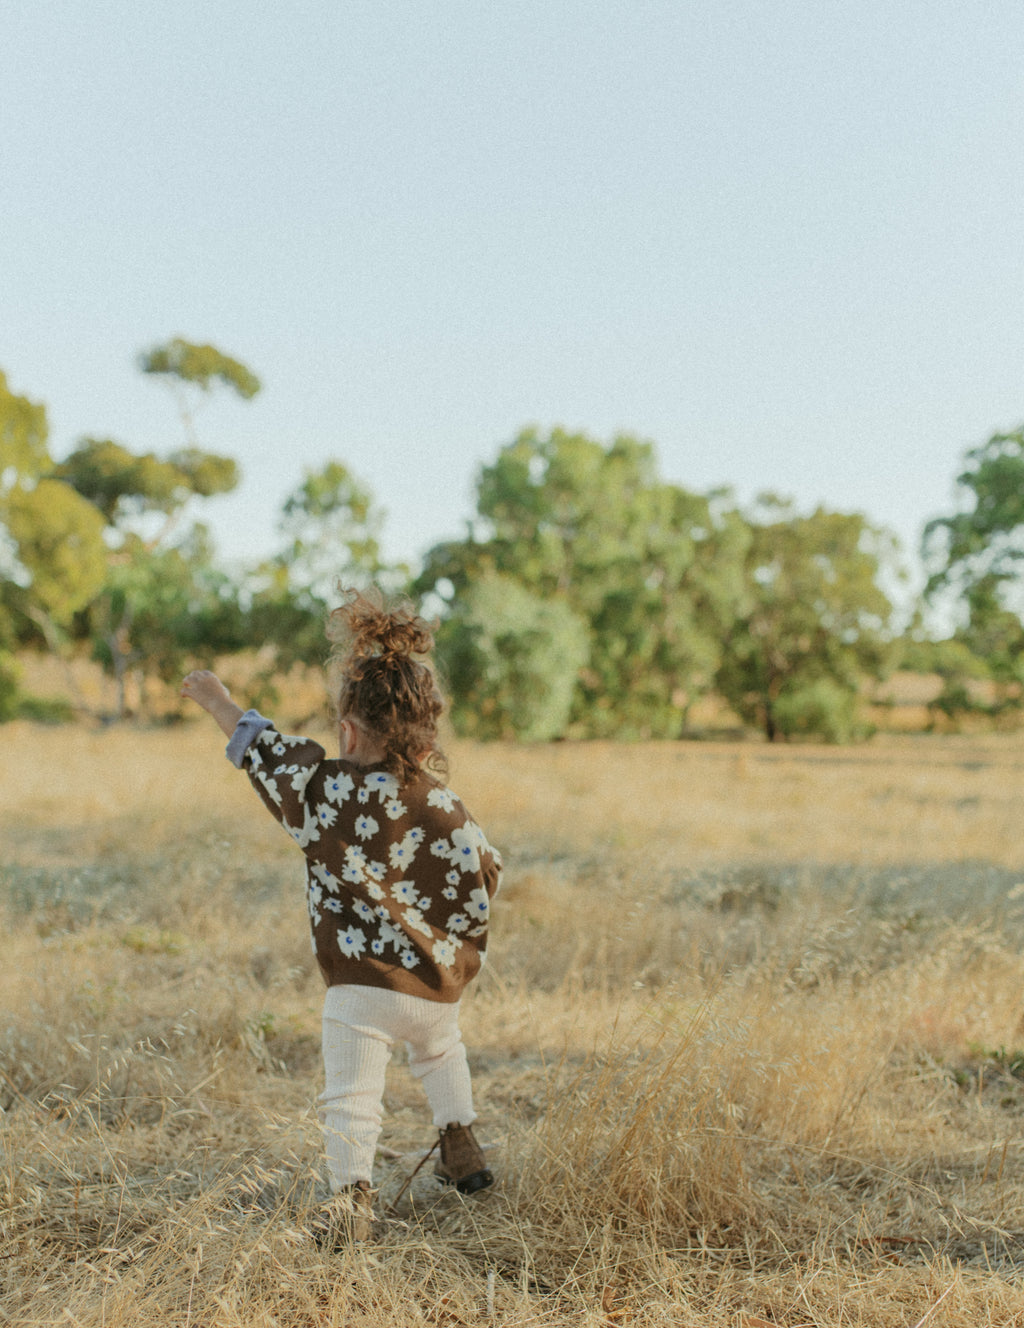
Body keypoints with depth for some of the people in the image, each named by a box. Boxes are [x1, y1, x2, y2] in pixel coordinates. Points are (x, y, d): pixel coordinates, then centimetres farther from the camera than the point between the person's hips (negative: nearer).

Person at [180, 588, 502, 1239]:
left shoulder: (324, 789, -12)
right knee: (442, 1052, 31)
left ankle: (351, 1192, -10)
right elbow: (482, 883, -5)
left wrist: (218, 699, 21)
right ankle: (462, 1150, 36)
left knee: (351, 1093, 3)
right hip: (438, 984, 4)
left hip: (358, 983, -3)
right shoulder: (447, 809, -9)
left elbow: (259, 745, 4)